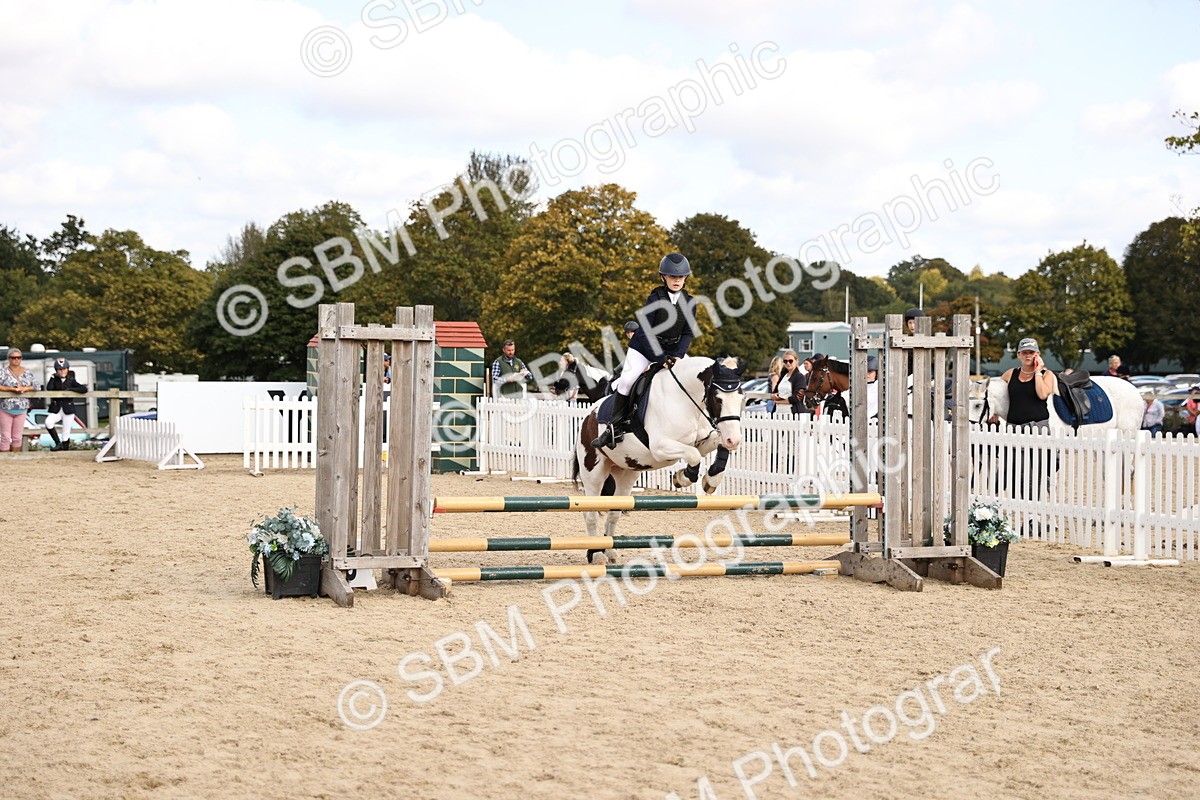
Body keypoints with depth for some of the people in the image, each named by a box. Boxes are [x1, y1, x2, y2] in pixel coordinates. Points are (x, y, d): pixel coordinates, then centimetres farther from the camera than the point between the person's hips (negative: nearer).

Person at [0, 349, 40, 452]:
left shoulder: (28, 372, 9)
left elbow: (35, 386, 7)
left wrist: (25, 388, -12)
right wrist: (12, 389, -19)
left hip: (21, 409, 3)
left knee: (17, 437, 6)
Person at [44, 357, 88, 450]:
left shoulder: (71, 381, 2)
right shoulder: (55, 380, 5)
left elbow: (84, 389, -13)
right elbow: (48, 388, -16)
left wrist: (70, 389, -15)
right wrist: (53, 377, -19)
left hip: (68, 409, 0)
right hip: (56, 409, 0)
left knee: (66, 435, 0)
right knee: (48, 422, -29)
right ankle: (58, 443, -15)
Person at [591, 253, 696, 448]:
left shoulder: (689, 303, -4)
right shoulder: (655, 299, -15)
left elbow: (688, 333, -2)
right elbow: (645, 333, -19)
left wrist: (677, 356, -19)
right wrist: (661, 360, -26)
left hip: (673, 350, 4)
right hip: (644, 349, -4)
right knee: (628, 379, -22)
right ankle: (616, 427, -11)